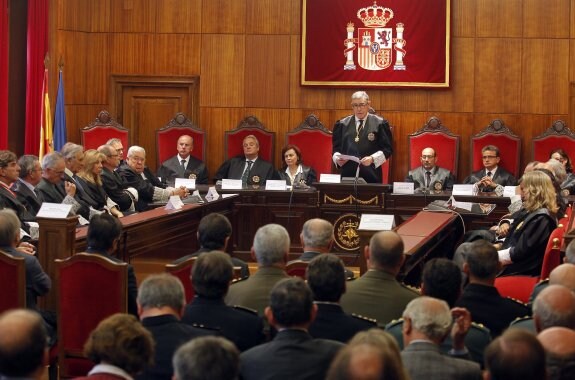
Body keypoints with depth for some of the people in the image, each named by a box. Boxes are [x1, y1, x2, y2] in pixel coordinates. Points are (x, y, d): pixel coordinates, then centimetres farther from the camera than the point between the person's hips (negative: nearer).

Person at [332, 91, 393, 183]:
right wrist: (337, 158, -7)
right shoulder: (342, 124, 13)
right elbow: (336, 148, 14)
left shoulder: (380, 123, 4)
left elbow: (388, 148, 1)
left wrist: (372, 158, -14)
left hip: (371, 176, -2)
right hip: (348, 175, 2)